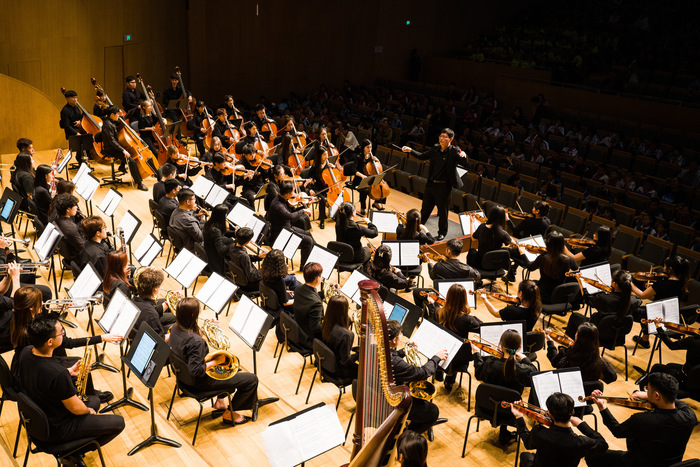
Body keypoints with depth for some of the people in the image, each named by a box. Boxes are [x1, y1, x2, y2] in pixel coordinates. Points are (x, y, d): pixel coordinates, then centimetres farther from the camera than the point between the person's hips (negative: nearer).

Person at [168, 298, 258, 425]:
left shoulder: (175, 328, -10)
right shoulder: (196, 341, -37)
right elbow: (196, 370, -35)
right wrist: (216, 362, -21)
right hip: (201, 382, -10)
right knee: (251, 380, -3)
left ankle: (220, 401, 34)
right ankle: (229, 413, 15)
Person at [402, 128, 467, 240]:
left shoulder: (454, 151, -12)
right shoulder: (435, 148, 4)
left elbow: (464, 160, -24)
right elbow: (423, 156, 13)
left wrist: (463, 155, -47)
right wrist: (410, 150, 3)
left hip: (444, 186, -5)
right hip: (431, 184, 5)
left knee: (442, 211, 7)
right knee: (425, 208, 18)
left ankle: (442, 233, 25)